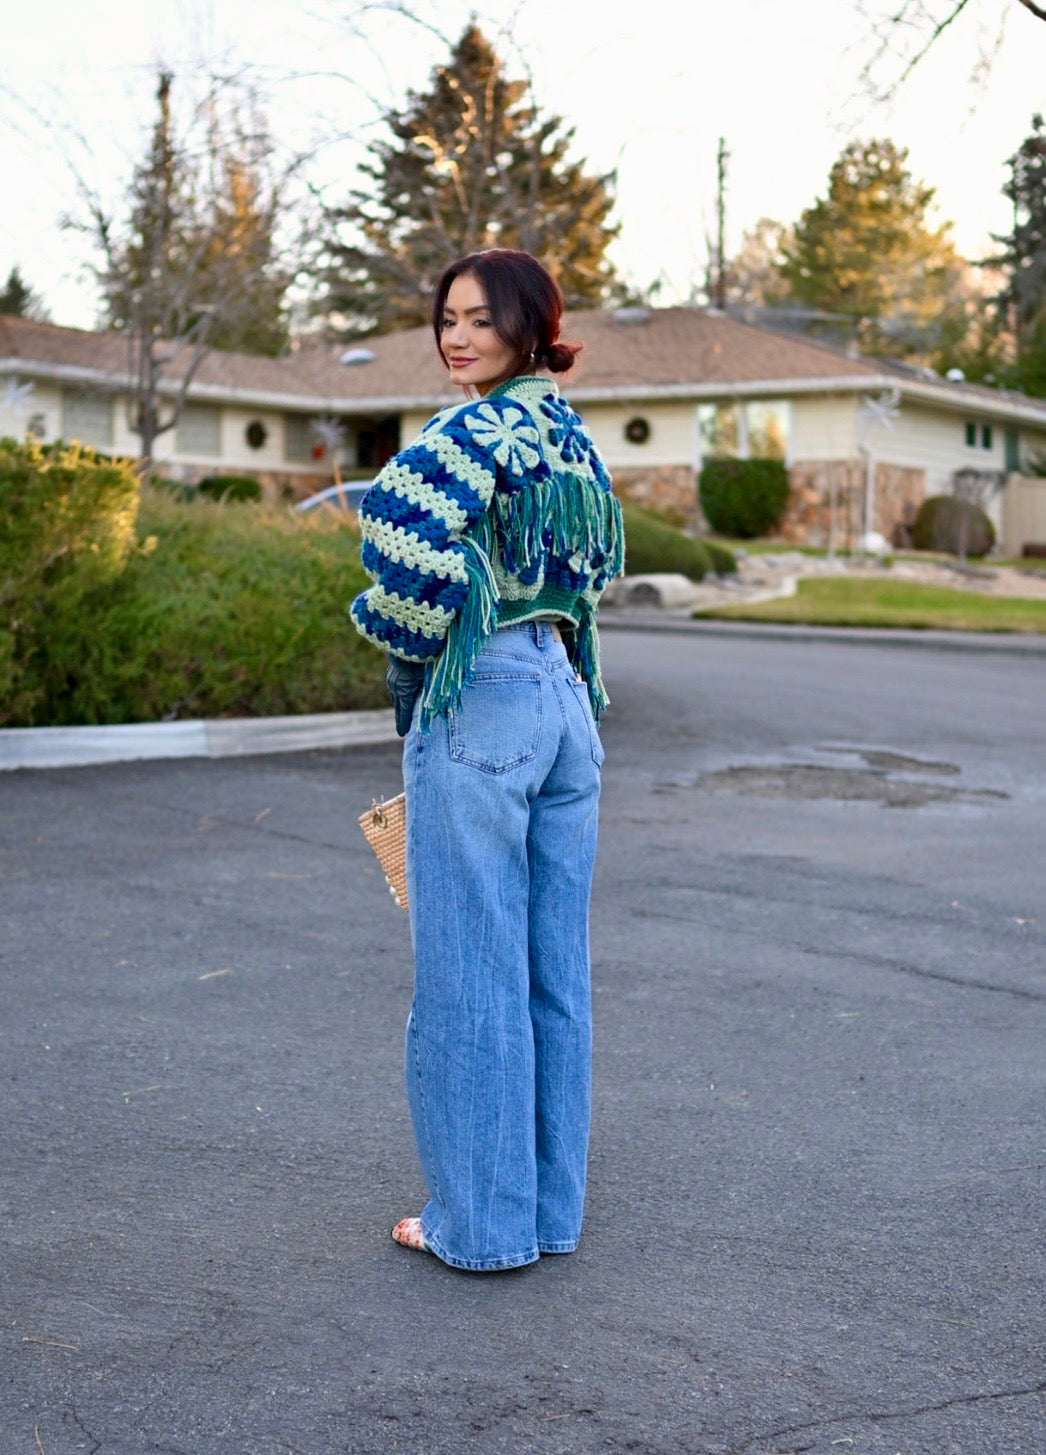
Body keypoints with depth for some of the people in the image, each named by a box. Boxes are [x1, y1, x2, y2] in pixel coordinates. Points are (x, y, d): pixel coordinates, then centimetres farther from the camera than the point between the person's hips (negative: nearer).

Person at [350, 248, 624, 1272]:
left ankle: (481, 1219, 9)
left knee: (471, 968, 0)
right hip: (567, 698, 9)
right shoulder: (571, 435, 15)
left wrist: (404, 645, -8)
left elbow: (410, 532, -26)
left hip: (480, 703, -9)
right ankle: (553, 1205, 21)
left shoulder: (473, 433, -11)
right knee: (555, 966, 11)